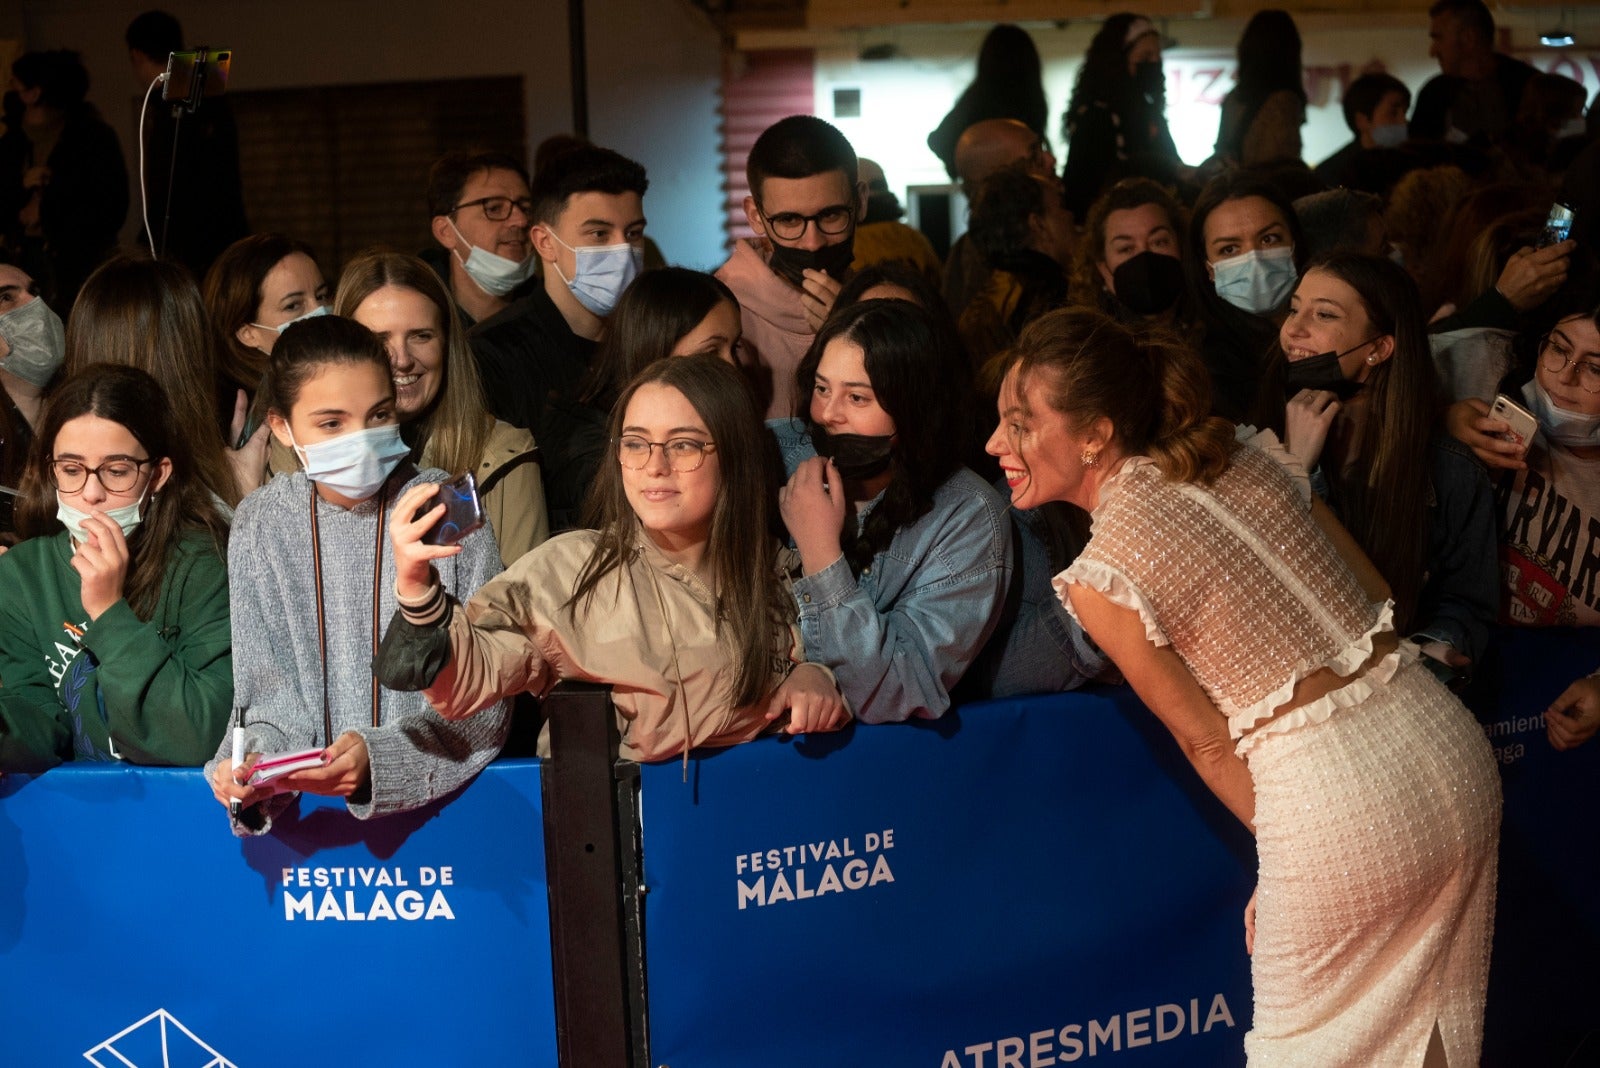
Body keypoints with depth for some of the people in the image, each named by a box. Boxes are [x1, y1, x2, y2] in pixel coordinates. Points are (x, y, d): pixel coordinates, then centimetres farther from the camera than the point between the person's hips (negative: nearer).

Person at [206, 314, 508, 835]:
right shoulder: (261, 523, 4)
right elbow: (268, 691, 5)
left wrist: (378, 756, -22)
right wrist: (256, 759, -17)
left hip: (434, 792, -2)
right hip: (302, 794, 2)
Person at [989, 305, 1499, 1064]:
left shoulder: (1101, 577, -12)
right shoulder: (1247, 459, 6)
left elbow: (1206, 741, -4)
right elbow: (1377, 601, 13)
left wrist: (1284, 854, 12)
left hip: (1344, 805, -7)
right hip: (1449, 743, 7)